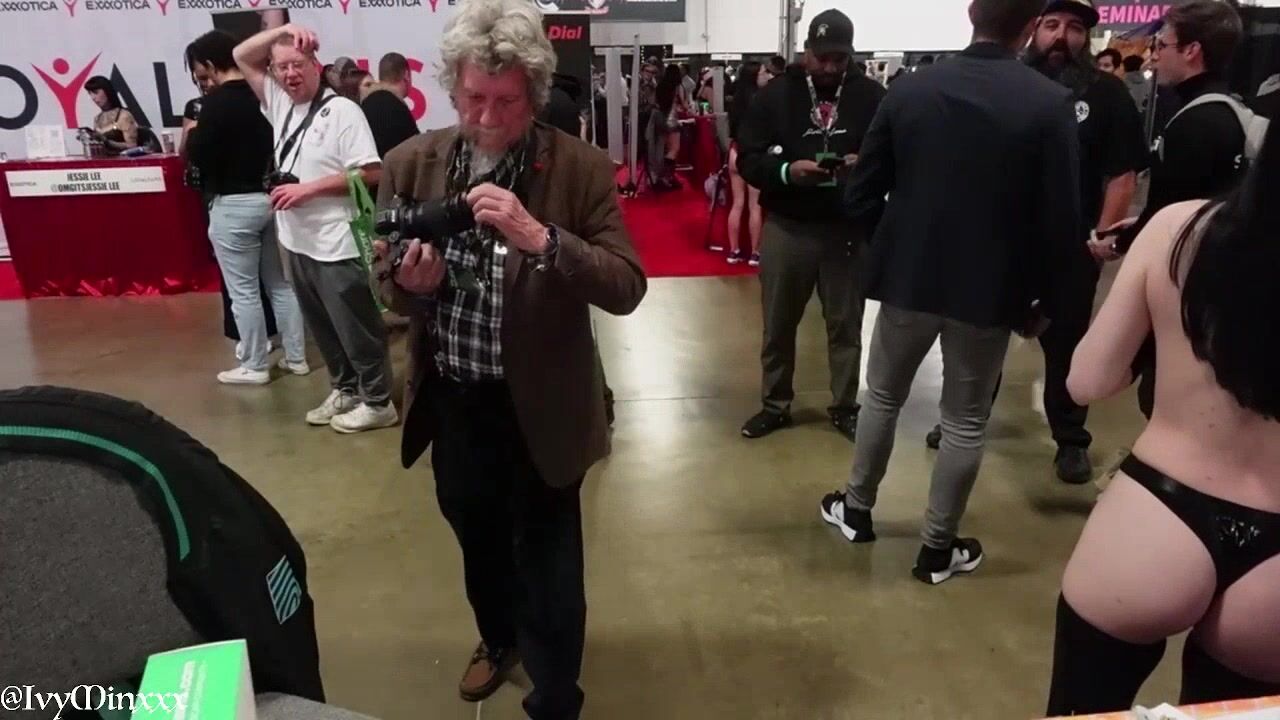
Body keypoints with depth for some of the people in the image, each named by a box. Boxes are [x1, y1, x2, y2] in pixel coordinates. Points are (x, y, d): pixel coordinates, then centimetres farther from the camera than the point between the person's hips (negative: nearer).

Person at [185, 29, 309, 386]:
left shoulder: (218, 100, -14)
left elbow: (199, 154, -14)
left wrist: (193, 132, 3)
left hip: (234, 205, -7)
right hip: (272, 197, 7)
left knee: (243, 290, 3)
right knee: (281, 283, 14)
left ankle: (254, 366, 10)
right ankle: (296, 357, 19)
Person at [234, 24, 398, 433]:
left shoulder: (342, 110, -12)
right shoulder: (280, 103, 10)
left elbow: (370, 173, -18)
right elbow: (242, 57, 19)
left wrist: (307, 188, -17)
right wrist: (281, 31, 4)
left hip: (337, 246, -8)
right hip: (298, 242, 8)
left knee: (356, 328, 1)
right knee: (323, 327, 17)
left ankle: (378, 402, 13)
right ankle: (344, 391, 32)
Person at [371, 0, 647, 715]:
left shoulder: (582, 168, -13)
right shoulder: (412, 162, -3)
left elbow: (627, 288, -19)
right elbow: (388, 282, 4)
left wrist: (540, 239, -33)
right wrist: (410, 282, -20)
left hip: (539, 407, -4)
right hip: (451, 401, 4)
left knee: (547, 568, 9)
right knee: (479, 542, 26)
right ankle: (499, 637, 56)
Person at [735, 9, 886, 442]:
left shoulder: (871, 96, 1)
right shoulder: (775, 94, 0)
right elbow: (747, 159, -3)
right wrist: (786, 171, -21)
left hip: (849, 229, 0)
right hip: (786, 228, 0)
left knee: (846, 324, 10)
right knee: (778, 324, 11)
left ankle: (845, 407, 26)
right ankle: (776, 405, 28)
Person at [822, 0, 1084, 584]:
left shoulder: (909, 89, -6)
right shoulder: (1050, 103, -12)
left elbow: (860, 198, -3)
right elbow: (1059, 223, -12)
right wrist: (1044, 300, 3)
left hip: (908, 277, 2)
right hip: (990, 289, -2)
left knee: (883, 397, 21)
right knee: (966, 423, 13)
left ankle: (857, 510, 36)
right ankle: (938, 549, 25)